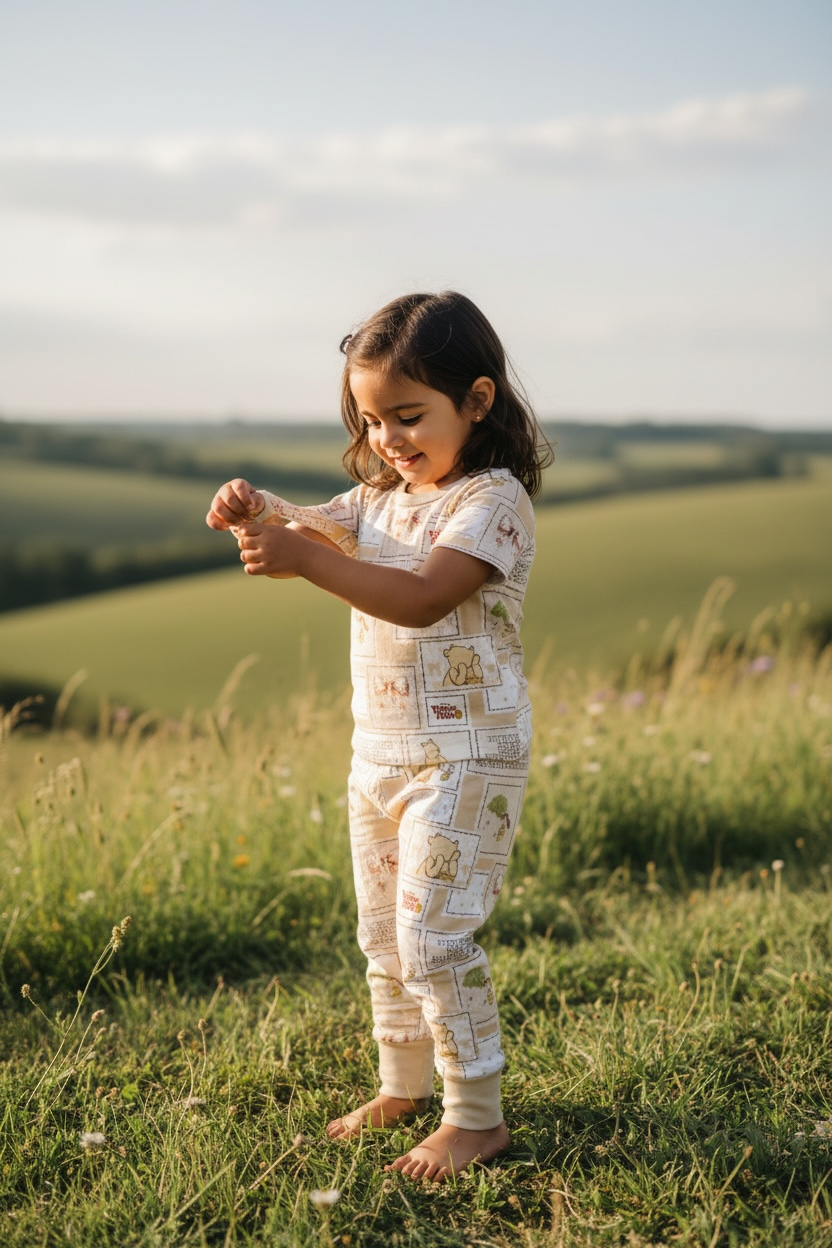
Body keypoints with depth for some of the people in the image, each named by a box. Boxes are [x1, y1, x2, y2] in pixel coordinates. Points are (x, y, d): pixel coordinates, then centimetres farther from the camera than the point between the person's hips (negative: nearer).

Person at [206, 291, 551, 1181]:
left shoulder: (493, 499, -15)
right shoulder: (384, 497, 12)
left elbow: (422, 599, -28)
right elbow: (314, 527, 3)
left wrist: (306, 562, -37)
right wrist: (256, 513, -20)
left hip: (466, 757, -8)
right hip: (379, 752, 9)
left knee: (434, 937, -9)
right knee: (383, 937, 16)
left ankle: (477, 1115, 4)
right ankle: (404, 1086, 31)